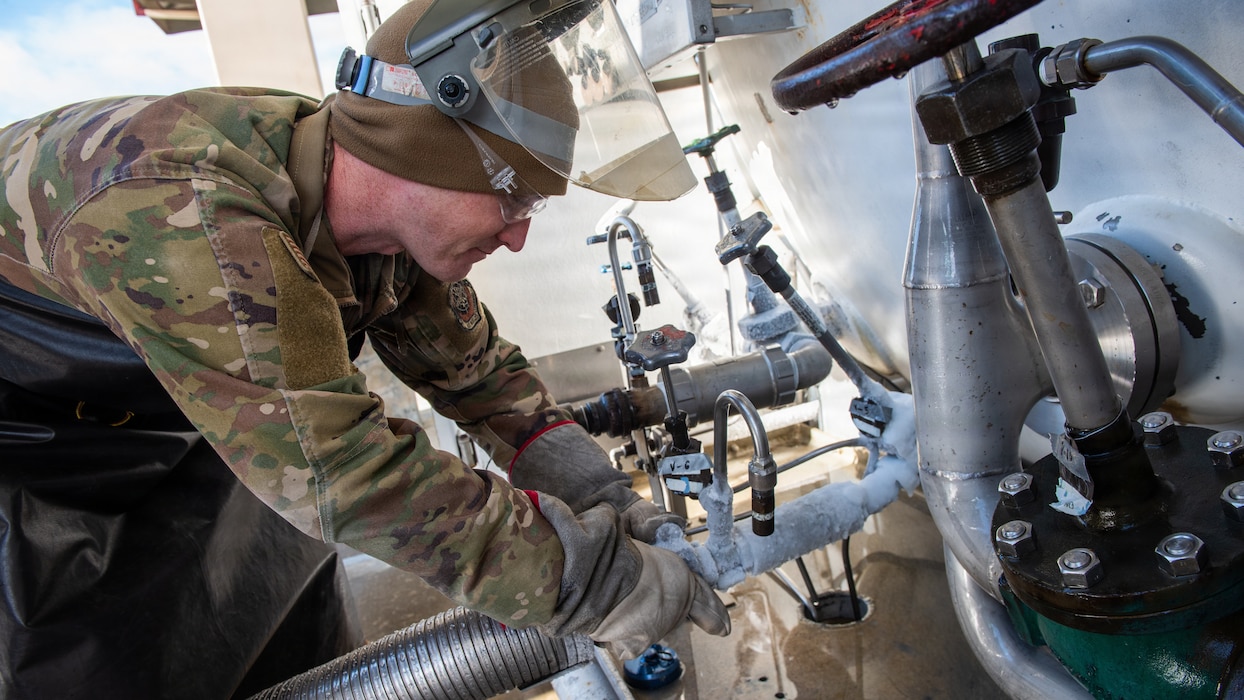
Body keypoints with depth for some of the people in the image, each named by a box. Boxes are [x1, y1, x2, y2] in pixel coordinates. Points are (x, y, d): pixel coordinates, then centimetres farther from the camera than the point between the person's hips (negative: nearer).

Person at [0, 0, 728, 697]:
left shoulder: (394, 216, -16)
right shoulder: (186, 214, -42)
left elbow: (469, 360, -5)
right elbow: (342, 470, -45)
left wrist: (595, 490, -16)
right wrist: (591, 578, -39)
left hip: (145, 406, 6)